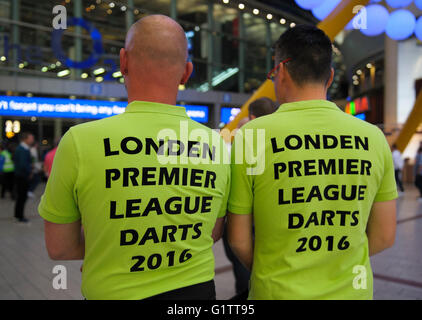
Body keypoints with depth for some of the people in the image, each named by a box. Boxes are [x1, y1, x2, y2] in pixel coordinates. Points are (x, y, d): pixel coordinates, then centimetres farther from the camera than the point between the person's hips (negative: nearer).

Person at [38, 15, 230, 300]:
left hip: (113, 293, -2)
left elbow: (58, 248, -7)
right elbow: (213, 234, 4)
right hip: (197, 288, 3)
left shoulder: (80, 141, -19)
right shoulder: (218, 144, -10)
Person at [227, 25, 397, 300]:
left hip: (279, 291, -3)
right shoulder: (373, 137, -5)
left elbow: (239, 239, -9)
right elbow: (384, 236, 1)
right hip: (353, 290, 3)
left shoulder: (252, 135, -15)